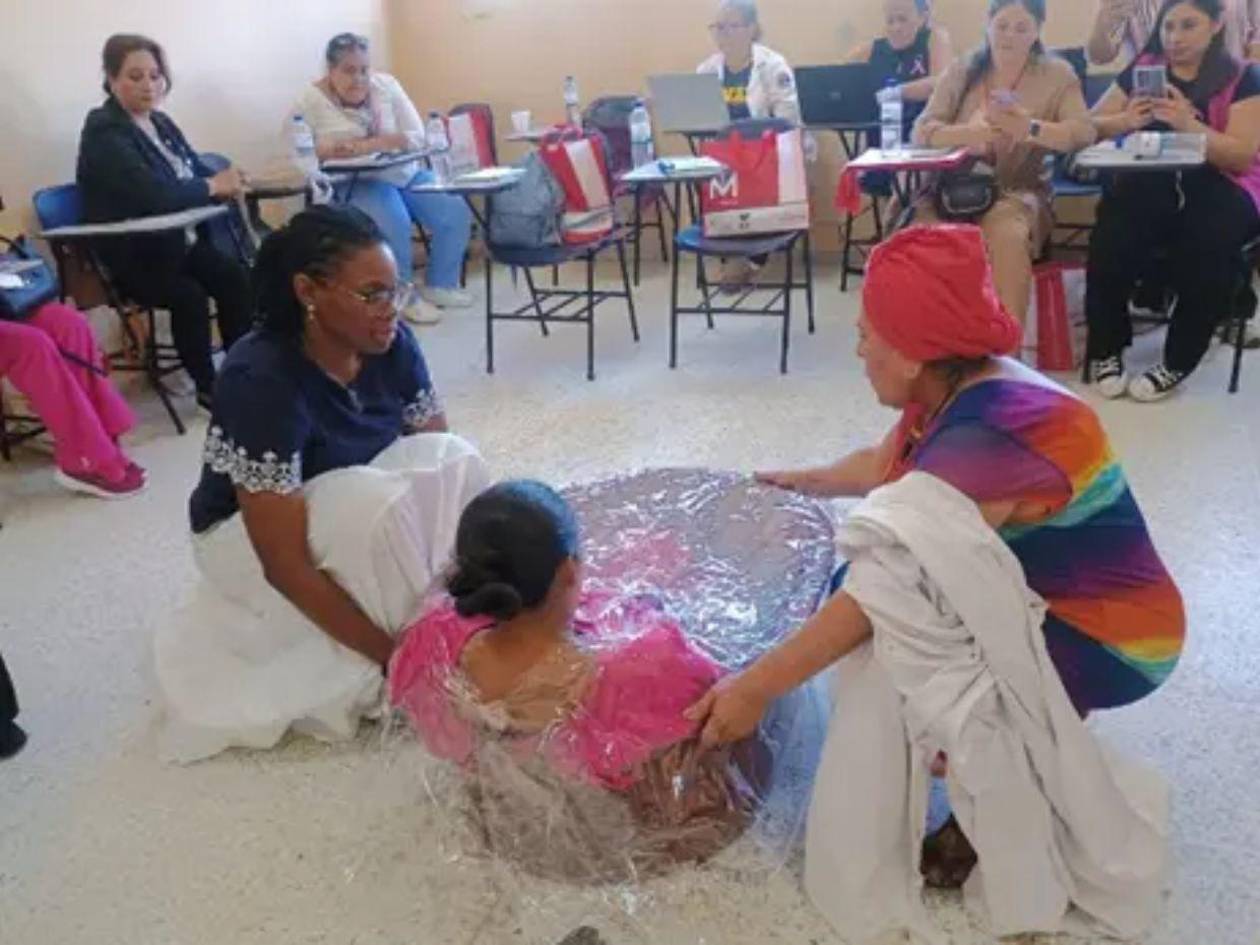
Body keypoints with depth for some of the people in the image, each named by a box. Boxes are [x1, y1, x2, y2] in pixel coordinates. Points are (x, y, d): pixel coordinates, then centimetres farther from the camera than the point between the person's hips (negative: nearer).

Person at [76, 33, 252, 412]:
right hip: (130, 254, -7)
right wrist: (213, 187, -21)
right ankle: (207, 388, -12)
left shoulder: (161, 122, 11)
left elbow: (199, 171, 10)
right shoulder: (104, 131, -14)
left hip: (180, 241, 7)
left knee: (236, 278, -19)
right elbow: (151, 192, -29)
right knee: (189, 296, -29)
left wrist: (226, 182, -15)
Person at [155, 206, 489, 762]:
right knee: (374, 500, -35)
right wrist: (396, 656, -30)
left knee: (452, 458, -22)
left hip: (357, 512, 6)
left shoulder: (391, 346, -16)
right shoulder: (260, 381, -34)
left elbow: (445, 476, -9)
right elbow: (286, 566, -33)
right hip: (246, 537, -5)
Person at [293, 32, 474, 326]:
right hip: (355, 183, -4)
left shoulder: (386, 85, 2)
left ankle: (438, 285, 7)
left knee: (456, 212, -13)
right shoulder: (312, 100, -5)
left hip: (405, 173, 4)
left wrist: (368, 145, -20)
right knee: (395, 223, -32)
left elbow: (417, 137, -5)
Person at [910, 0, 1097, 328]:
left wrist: (1030, 129, -28)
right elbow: (922, 130, 0)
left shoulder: (1057, 74, 6)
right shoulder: (961, 72, 11)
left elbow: (1084, 132, -7)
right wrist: (967, 134, -23)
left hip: (1017, 190, -1)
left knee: (1005, 235, -35)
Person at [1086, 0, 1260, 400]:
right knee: (1114, 227, -32)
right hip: (1149, 180, 2)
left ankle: (1176, 364, -19)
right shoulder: (1142, 67, 14)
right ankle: (1105, 350, -15)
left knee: (1205, 238, -36)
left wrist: (1188, 124, -22)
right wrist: (1126, 121, -14)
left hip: (1219, 185, -2)